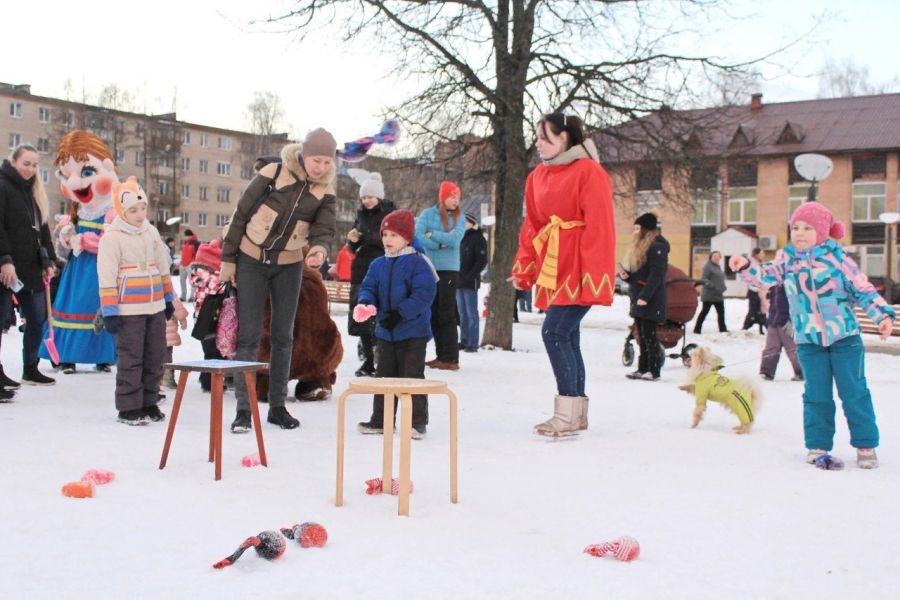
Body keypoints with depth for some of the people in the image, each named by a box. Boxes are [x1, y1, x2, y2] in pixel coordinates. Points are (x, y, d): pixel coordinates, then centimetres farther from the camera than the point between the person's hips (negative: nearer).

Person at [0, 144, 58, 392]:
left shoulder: (33, 191, 18)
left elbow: (42, 229, 20)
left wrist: (48, 260, 12)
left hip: (32, 268, 8)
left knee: (37, 319, 12)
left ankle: (30, 369, 25)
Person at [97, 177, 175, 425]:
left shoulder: (151, 232, 12)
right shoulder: (112, 237, -8)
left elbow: (163, 267, 20)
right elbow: (106, 277, -11)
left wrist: (168, 299, 21)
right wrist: (109, 311, -14)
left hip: (155, 307, 6)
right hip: (128, 310, -6)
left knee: (155, 357, 10)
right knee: (130, 360, -2)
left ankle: (149, 402, 22)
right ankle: (128, 408, 7)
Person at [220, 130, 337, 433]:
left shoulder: (325, 191, -5)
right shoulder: (273, 173, -15)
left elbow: (324, 230, -13)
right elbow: (241, 214, -10)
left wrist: (320, 249, -37)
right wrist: (228, 258, -9)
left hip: (289, 266, 3)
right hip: (251, 261, -3)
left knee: (283, 335, 8)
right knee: (249, 335, -4)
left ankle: (277, 406, 19)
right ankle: (243, 409, 2)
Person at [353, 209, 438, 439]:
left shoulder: (417, 263, -11)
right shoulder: (378, 265, 8)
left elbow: (424, 293, -19)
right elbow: (368, 287, 6)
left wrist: (400, 313, -24)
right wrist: (365, 304, -18)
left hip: (413, 331, -6)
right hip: (385, 331, 6)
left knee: (412, 375, -1)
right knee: (384, 375, 13)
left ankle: (417, 421, 8)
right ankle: (381, 420, 23)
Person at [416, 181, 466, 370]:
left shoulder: (459, 218, 5)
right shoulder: (428, 213, 5)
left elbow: (454, 239, -11)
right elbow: (417, 235, -8)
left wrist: (432, 235, -7)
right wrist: (441, 243, -10)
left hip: (449, 270, -2)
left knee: (446, 313, -8)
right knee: (433, 313, 5)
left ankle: (451, 358, -8)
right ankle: (441, 356, 12)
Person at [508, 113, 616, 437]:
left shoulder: (589, 172, -9)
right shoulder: (538, 177, 13)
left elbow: (599, 227, -14)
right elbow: (532, 226, 16)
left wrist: (592, 274, -19)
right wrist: (524, 268, 9)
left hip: (578, 271, -7)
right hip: (551, 270, 7)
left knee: (554, 333, -14)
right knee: (567, 337, 10)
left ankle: (567, 416, -7)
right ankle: (577, 413, 20)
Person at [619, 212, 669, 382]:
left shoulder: (657, 247, -12)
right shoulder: (641, 246, 18)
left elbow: (656, 275, -19)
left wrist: (645, 296, -24)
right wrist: (627, 275, 4)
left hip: (650, 300, -9)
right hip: (639, 298, 9)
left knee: (649, 334, -8)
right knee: (642, 335, 9)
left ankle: (654, 371, -5)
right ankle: (642, 369, 13)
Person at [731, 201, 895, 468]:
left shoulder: (837, 256, -6)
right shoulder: (787, 258, 2)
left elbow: (863, 289, -3)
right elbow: (767, 275, -5)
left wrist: (883, 314, -11)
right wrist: (746, 267, -24)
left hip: (845, 336, -2)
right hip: (808, 341, 2)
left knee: (854, 391, 3)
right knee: (816, 395, 6)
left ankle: (865, 445, 14)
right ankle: (818, 445, 16)